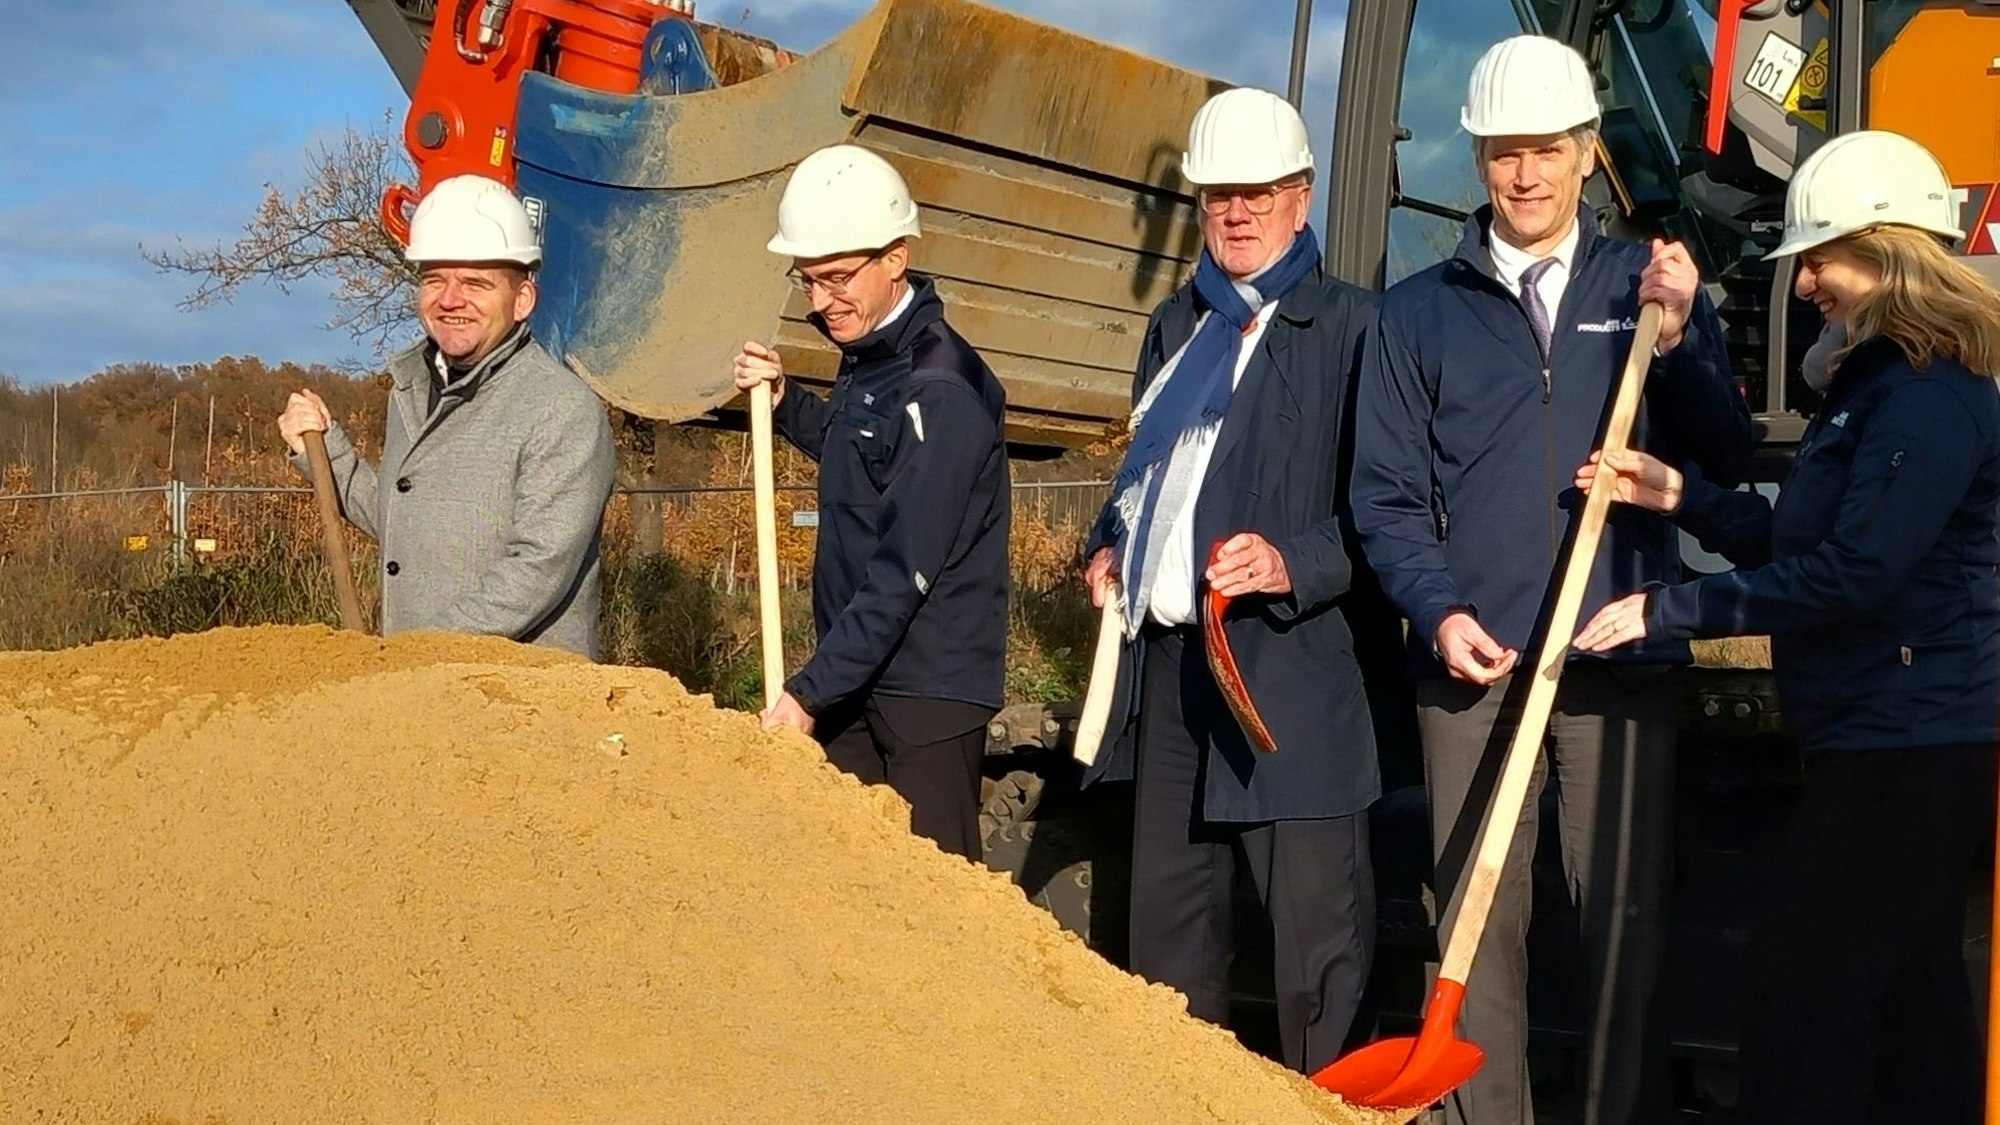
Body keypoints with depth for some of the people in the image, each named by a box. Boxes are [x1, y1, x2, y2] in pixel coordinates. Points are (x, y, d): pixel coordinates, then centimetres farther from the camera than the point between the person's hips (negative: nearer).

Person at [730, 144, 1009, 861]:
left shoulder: (941, 389, -20)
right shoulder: (866, 358, 8)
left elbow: (906, 571, -23)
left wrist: (809, 692, -22)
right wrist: (783, 399, 11)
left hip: (929, 691, -8)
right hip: (853, 675, 9)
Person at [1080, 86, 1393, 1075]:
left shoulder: (1351, 326, -4)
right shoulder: (1177, 324, 17)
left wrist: (1296, 565, -21)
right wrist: (1109, 547, 12)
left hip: (1294, 662, -7)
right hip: (1168, 658, 7)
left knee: (1314, 914, -3)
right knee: (1165, 908, 16)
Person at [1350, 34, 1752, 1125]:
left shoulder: (1652, 287, 10)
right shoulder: (1417, 311, 8)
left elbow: (1725, 463, 3)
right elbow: (1388, 494, 5)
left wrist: (1676, 340, -12)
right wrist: (1441, 611, -10)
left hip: (1622, 665, 0)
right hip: (1473, 666, 0)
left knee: (1626, 912, 3)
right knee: (1479, 917, 3)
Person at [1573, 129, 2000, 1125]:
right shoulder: (1877, 381, 17)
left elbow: (1852, 571, -24)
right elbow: (1802, 539, 19)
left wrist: (1670, 609, -19)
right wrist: (1680, 496, 6)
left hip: (1903, 747, -11)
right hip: (1900, 740, 11)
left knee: (1800, 1000, -8)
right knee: (1906, 996, 16)